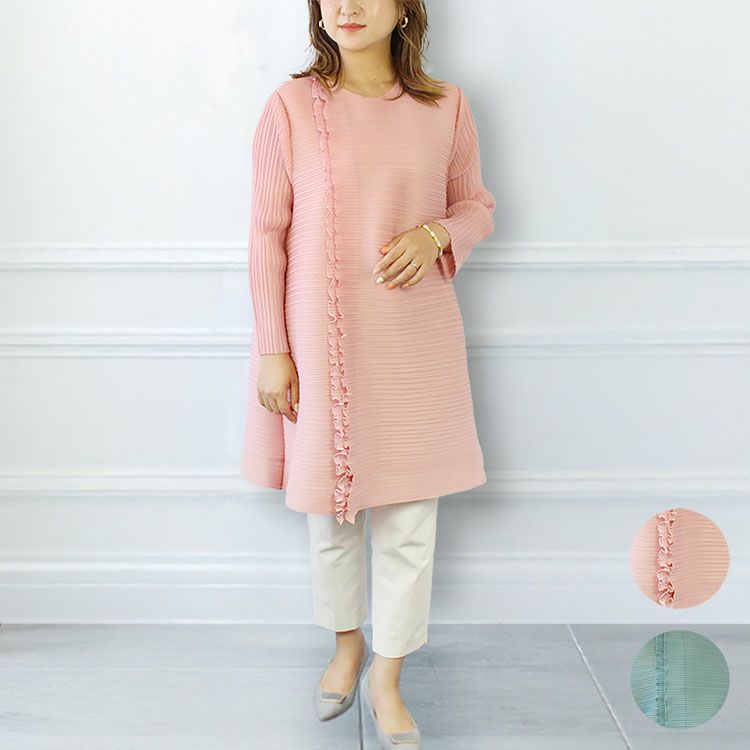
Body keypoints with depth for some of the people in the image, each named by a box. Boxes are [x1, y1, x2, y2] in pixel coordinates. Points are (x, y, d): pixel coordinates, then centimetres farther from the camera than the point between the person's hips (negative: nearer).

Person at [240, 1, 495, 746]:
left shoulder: (446, 106, 1)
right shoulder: (291, 106, -4)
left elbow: (477, 205, 12)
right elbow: (267, 235, -3)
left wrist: (435, 234, -12)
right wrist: (273, 351, -6)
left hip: (415, 342, 1)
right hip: (321, 339, 0)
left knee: (410, 521, 5)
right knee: (329, 509, 14)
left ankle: (387, 679, 24)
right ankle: (347, 644, 39)